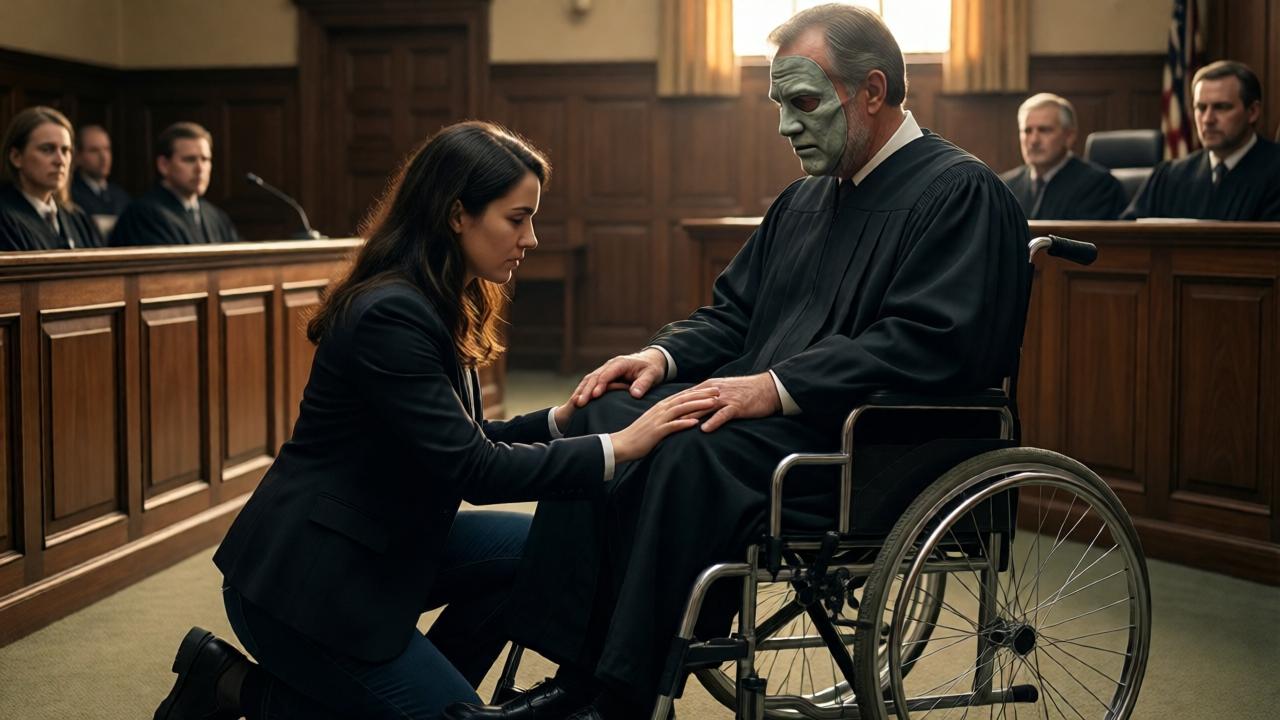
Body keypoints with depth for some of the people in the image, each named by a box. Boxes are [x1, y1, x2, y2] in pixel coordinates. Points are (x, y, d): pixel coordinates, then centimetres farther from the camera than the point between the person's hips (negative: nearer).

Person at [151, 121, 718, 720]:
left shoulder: (440, 305, 6)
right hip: (302, 579, -9)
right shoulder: (389, 315, -23)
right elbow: (472, 470, -25)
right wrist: (617, 447, -23)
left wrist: (558, 420, -2)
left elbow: (463, 443, 12)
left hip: (372, 549, 9)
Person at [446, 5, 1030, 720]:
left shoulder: (963, 192, -6)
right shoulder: (805, 200, 21)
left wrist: (778, 386, -24)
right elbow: (733, 312, 25)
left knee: (693, 452, -32)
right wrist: (663, 355, 3)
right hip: (772, 414, 9)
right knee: (604, 417, -11)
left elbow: (929, 343, -19)